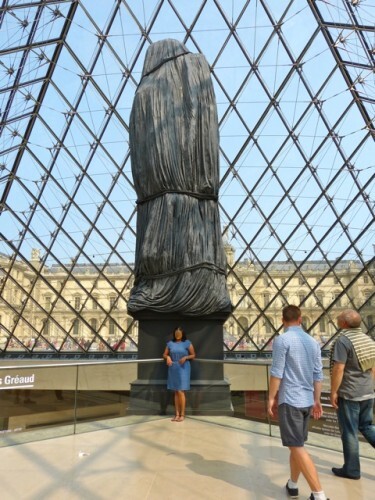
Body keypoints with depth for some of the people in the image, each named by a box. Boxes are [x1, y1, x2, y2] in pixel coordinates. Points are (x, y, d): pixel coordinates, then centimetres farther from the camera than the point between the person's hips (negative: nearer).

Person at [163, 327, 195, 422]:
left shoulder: (187, 343, -2)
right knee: (176, 392, 8)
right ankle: (177, 414, 14)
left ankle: (182, 414, 3)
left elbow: (193, 355, 2)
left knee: (181, 391, -7)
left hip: (183, 368, -3)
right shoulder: (170, 343, 7)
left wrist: (186, 357, -15)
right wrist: (167, 357, -8)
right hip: (173, 368, 4)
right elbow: (164, 354, 13)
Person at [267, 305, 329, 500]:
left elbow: (277, 373, -15)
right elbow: (318, 374, 9)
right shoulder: (313, 342, 6)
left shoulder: (282, 340, -13)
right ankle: (292, 484, 31)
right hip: (307, 400, 7)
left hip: (289, 400, -7)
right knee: (297, 444, 19)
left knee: (297, 447, -1)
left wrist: (271, 398, -5)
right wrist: (317, 400, 17)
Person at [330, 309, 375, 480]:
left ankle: (351, 469, 18)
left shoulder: (343, 340, -19)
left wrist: (333, 392, -13)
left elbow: (338, 369, -22)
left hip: (349, 394, -7)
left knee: (349, 431, 6)